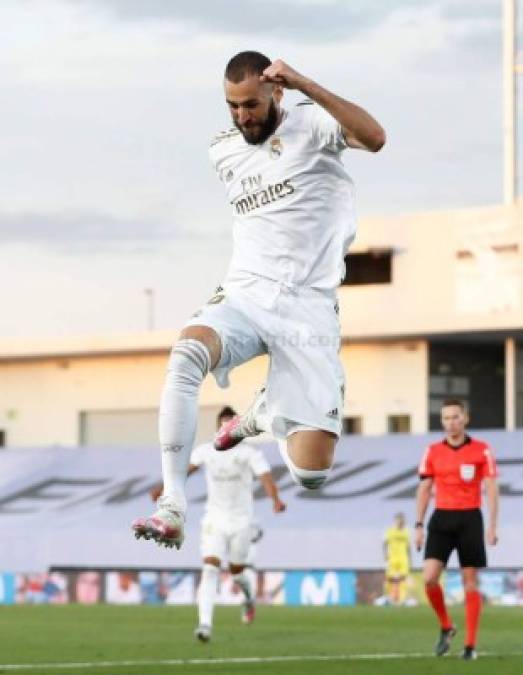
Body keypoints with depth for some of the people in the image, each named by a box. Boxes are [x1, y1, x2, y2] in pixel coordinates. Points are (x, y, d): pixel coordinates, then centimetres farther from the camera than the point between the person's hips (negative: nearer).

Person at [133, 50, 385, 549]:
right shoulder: (223, 151, 13)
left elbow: (375, 139, -25)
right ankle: (172, 505, -33)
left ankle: (264, 412, 25)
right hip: (245, 297, 3)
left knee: (311, 473, -10)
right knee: (187, 353, -35)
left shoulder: (311, 123, -3)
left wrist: (305, 85, -28)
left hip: (309, 311, -3)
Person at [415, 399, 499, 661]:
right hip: (441, 518, 2)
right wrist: (419, 525, 5)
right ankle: (446, 627, 12)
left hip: (470, 519, -2)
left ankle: (470, 645, 4)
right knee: (429, 577, -11)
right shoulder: (433, 452, 6)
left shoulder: (481, 450, -1)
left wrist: (492, 526, -11)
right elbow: (424, 489, 11)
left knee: (470, 582, -1)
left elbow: (491, 488, -3)